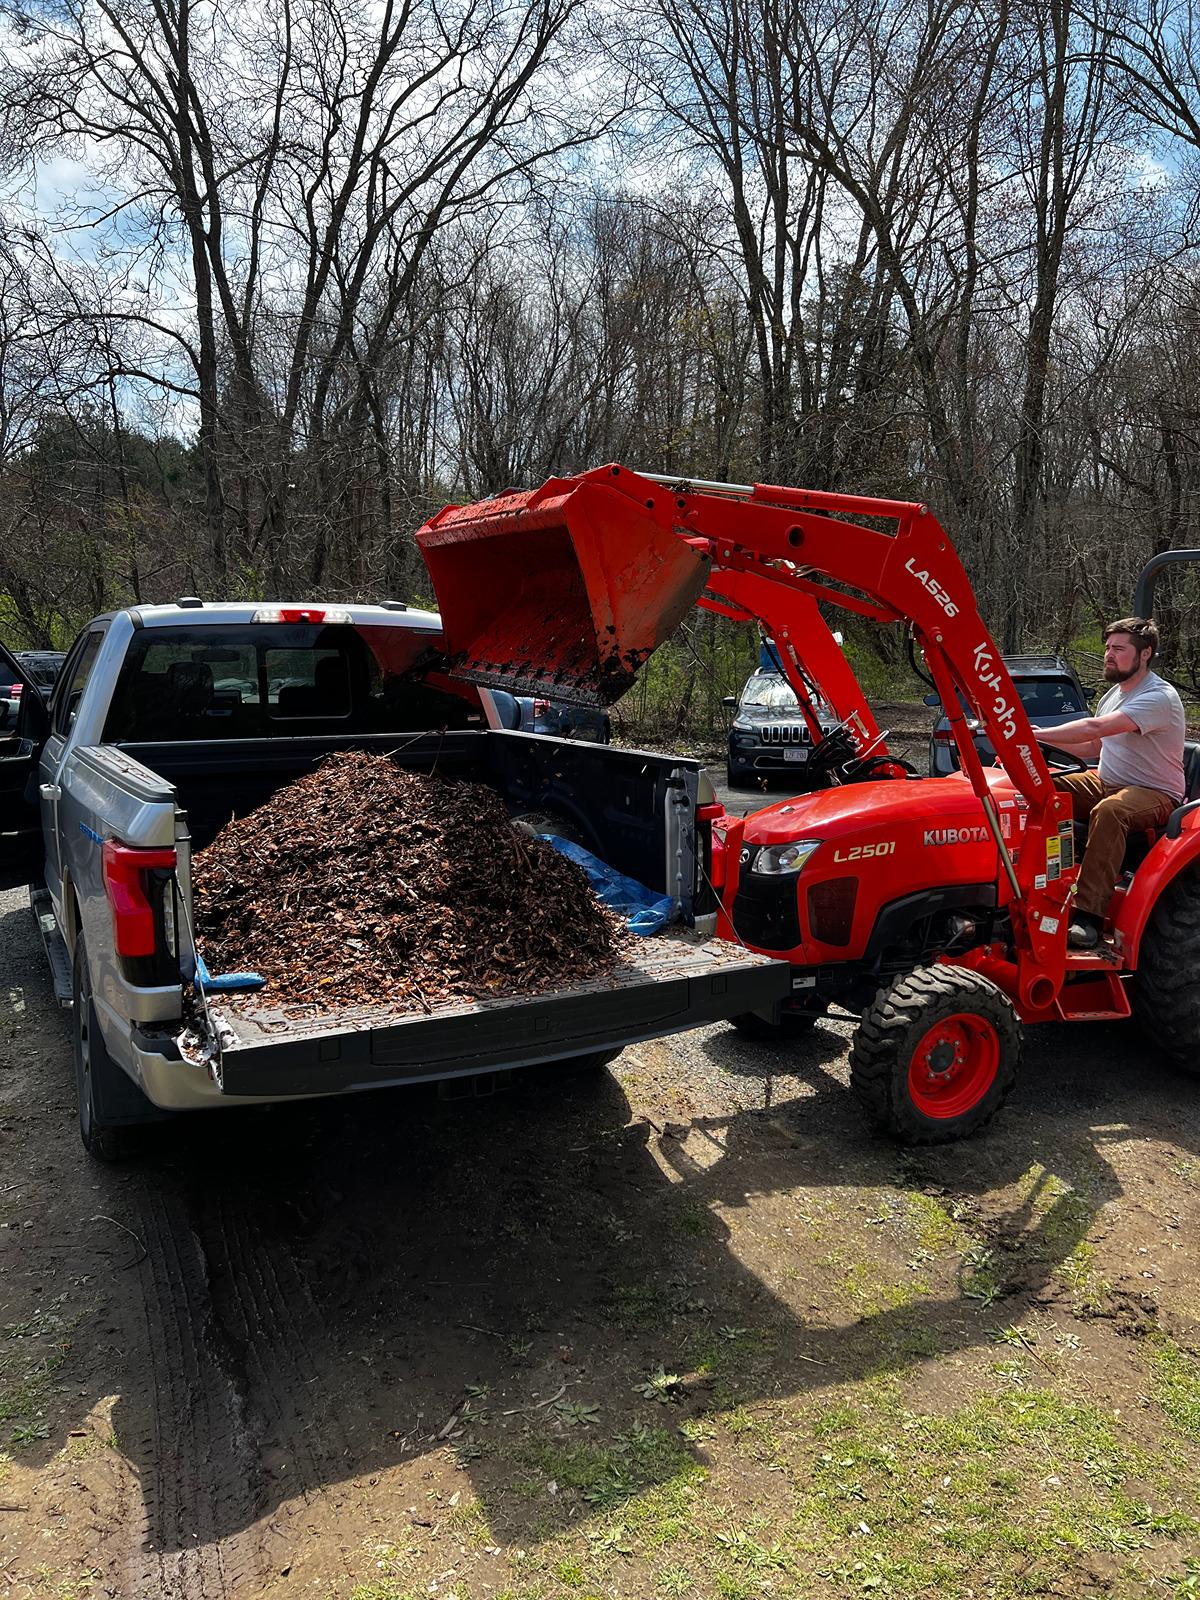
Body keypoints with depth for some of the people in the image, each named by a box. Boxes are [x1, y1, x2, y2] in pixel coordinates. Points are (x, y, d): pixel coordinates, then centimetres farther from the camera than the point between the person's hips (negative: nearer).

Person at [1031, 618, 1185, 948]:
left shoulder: (1159, 697, -19)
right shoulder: (1113, 695, 12)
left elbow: (1094, 728, -32)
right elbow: (1092, 749, 17)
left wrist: (1036, 734, -32)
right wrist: (1041, 737, 2)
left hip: (1156, 794, -9)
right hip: (1107, 782, 9)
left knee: (1108, 811, -40)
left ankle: (1088, 915, -41)